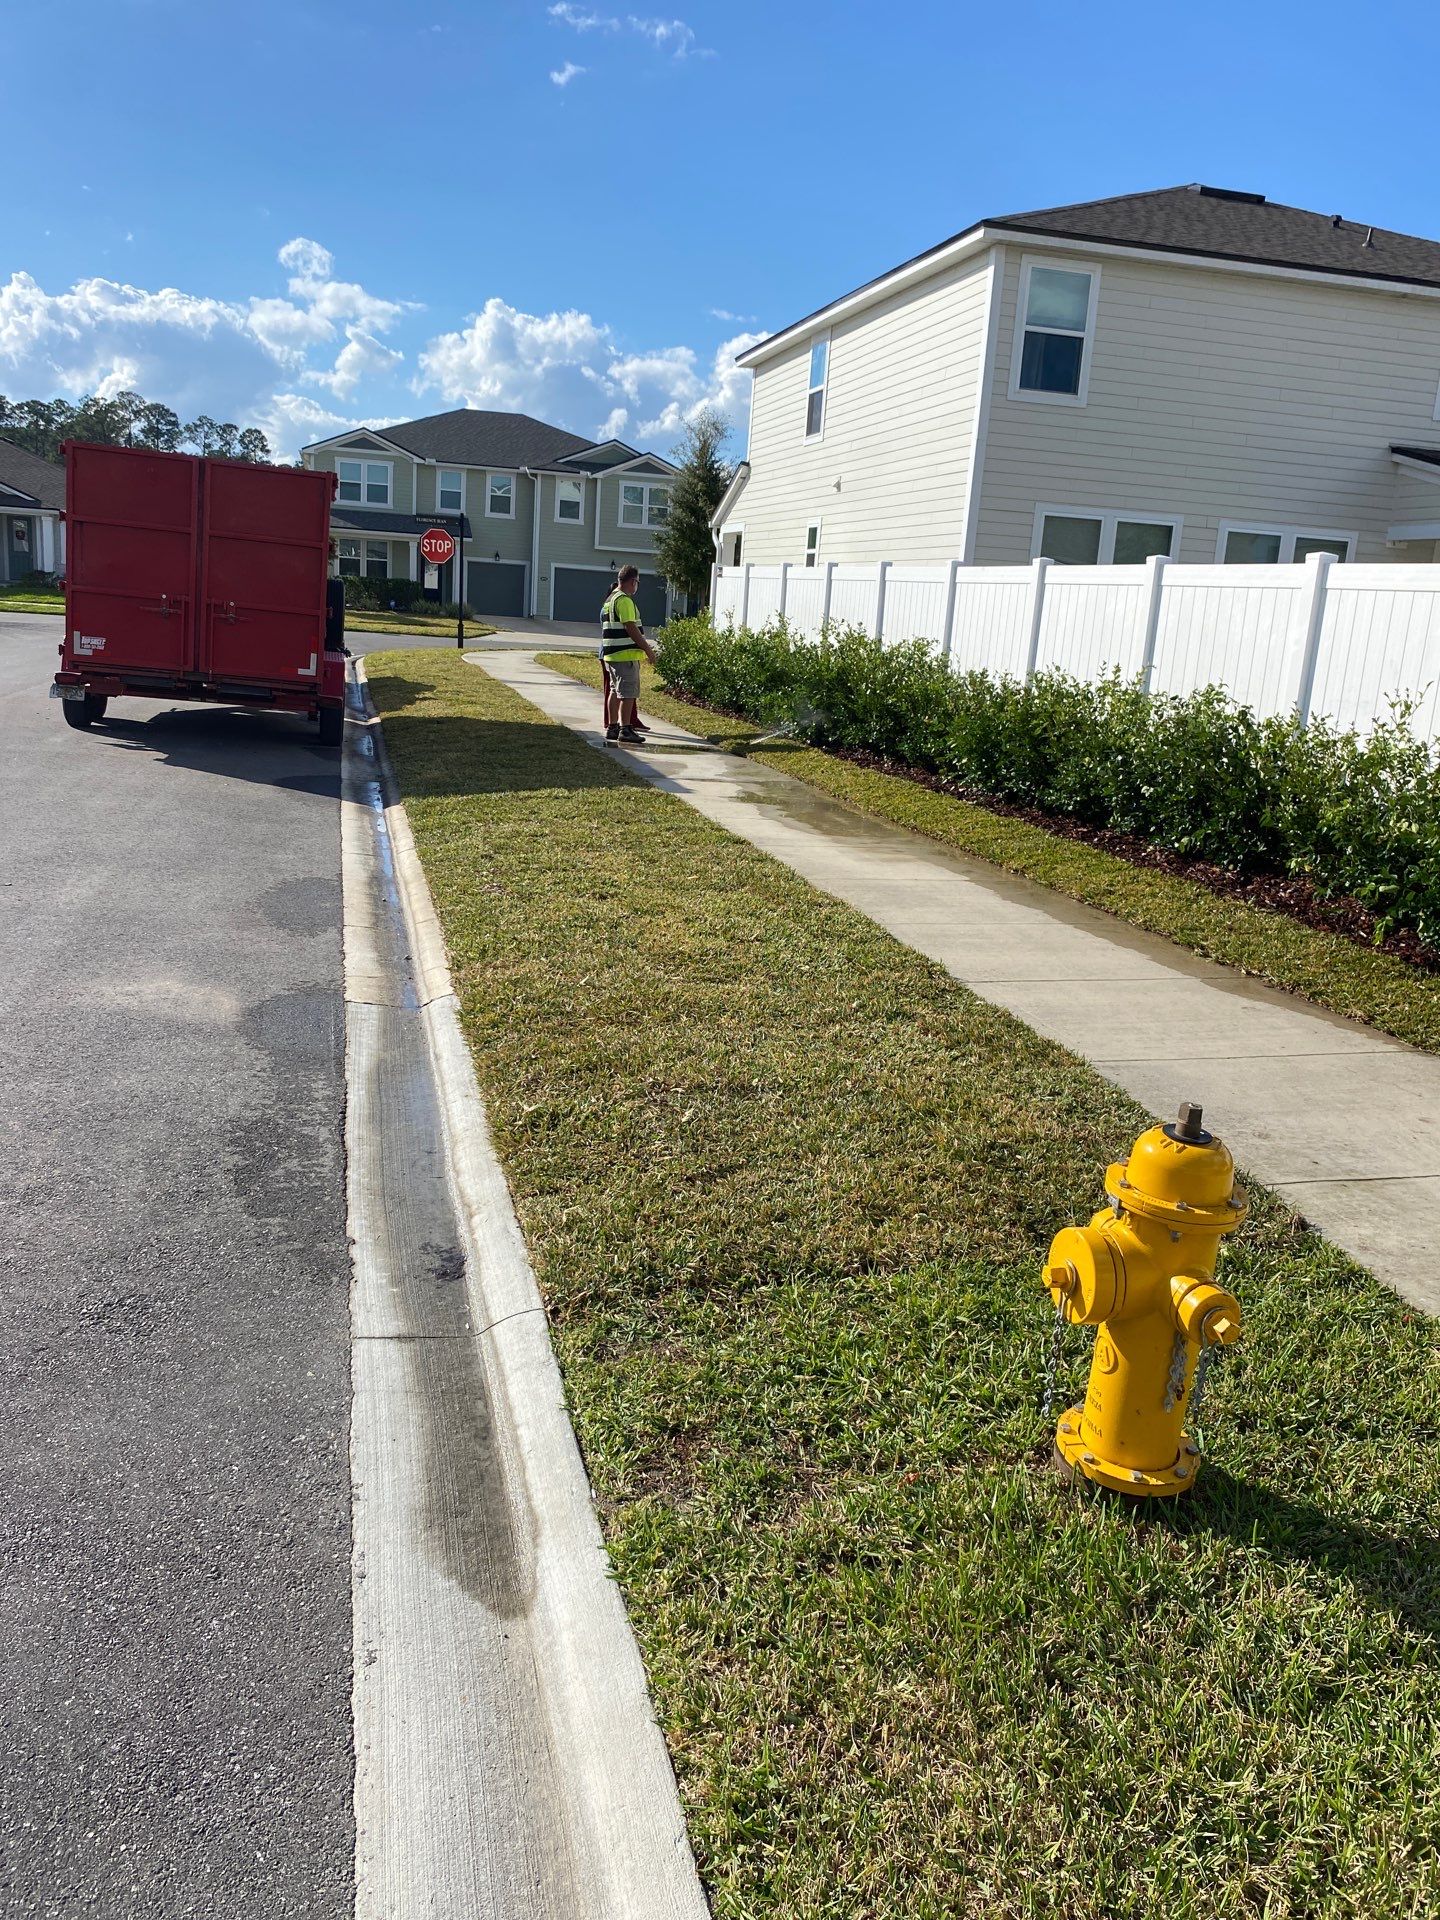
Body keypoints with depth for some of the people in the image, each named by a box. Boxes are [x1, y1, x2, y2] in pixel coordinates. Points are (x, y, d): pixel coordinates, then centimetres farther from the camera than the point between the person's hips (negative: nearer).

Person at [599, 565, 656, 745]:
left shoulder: (610, 600, 18)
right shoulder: (625, 600, -14)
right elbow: (630, 628, -20)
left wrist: (644, 647, 24)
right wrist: (647, 649, -16)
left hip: (611, 654, 10)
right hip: (626, 655, -10)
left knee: (614, 691, 14)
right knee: (628, 693, -7)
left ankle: (612, 727, 18)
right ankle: (625, 729, -7)